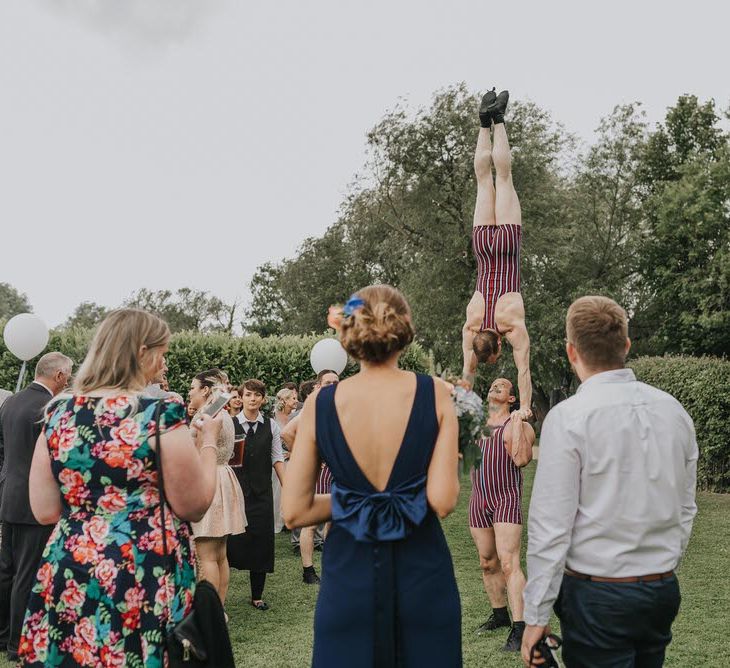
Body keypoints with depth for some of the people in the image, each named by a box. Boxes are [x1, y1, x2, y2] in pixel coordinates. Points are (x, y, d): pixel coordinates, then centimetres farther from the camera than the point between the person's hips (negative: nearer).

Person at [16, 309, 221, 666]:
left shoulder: (58, 413, 0)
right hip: (147, 581, -4)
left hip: (67, 578, 5)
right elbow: (194, 506, -8)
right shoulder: (162, 414, -15)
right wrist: (208, 442, 5)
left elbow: (45, 511, 4)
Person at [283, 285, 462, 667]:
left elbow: (294, 512, -4)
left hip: (350, 575, 1)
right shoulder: (434, 393, -10)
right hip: (422, 574, -1)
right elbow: (443, 501, -16)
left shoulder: (320, 404, -7)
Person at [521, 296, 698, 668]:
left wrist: (536, 615, -8)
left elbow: (551, 527, -16)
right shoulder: (674, 411, 2)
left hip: (596, 595, -6)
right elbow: (685, 510, 11)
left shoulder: (567, 418, -16)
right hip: (664, 589, 6)